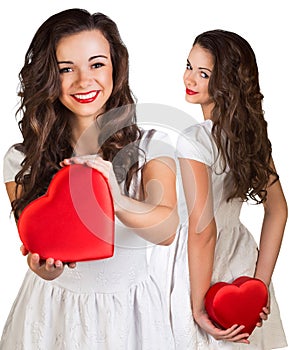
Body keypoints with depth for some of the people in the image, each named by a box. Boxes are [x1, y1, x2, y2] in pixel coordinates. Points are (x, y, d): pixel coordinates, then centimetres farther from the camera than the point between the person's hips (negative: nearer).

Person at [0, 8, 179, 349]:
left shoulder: (150, 146, -8)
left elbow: (167, 229, -23)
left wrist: (116, 200, -43)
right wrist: (46, 265, -36)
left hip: (128, 312, 0)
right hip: (51, 310, 0)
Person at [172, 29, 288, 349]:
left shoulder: (193, 140, -22)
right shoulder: (252, 130, 0)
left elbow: (203, 230, -24)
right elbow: (277, 211, 3)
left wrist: (199, 308, -18)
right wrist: (261, 283, 4)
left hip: (206, 269, -7)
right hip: (244, 255, 7)